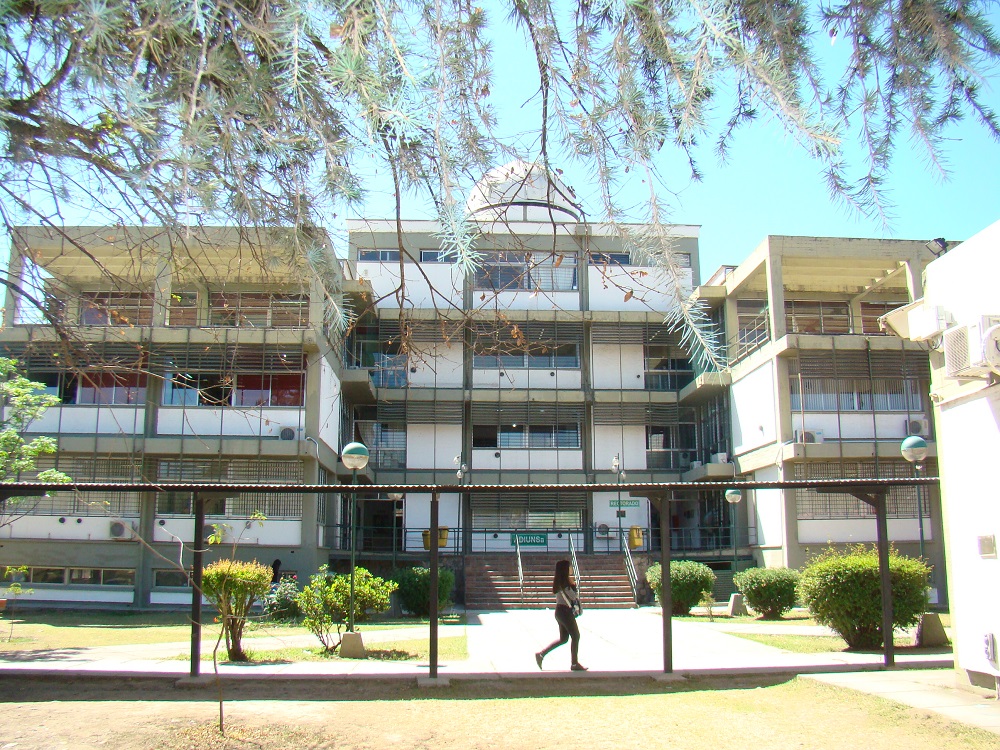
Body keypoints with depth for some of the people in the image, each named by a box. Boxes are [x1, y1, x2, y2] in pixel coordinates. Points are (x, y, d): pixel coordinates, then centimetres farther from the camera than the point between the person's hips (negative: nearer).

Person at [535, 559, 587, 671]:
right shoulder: (565, 583, -16)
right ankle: (574, 663, 6)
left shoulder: (558, 581, 11)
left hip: (560, 610, 9)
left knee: (563, 638, 14)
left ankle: (541, 654, 11)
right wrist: (573, 585, -6)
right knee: (575, 636, 1)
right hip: (565, 611, -9)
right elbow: (573, 596, -16)